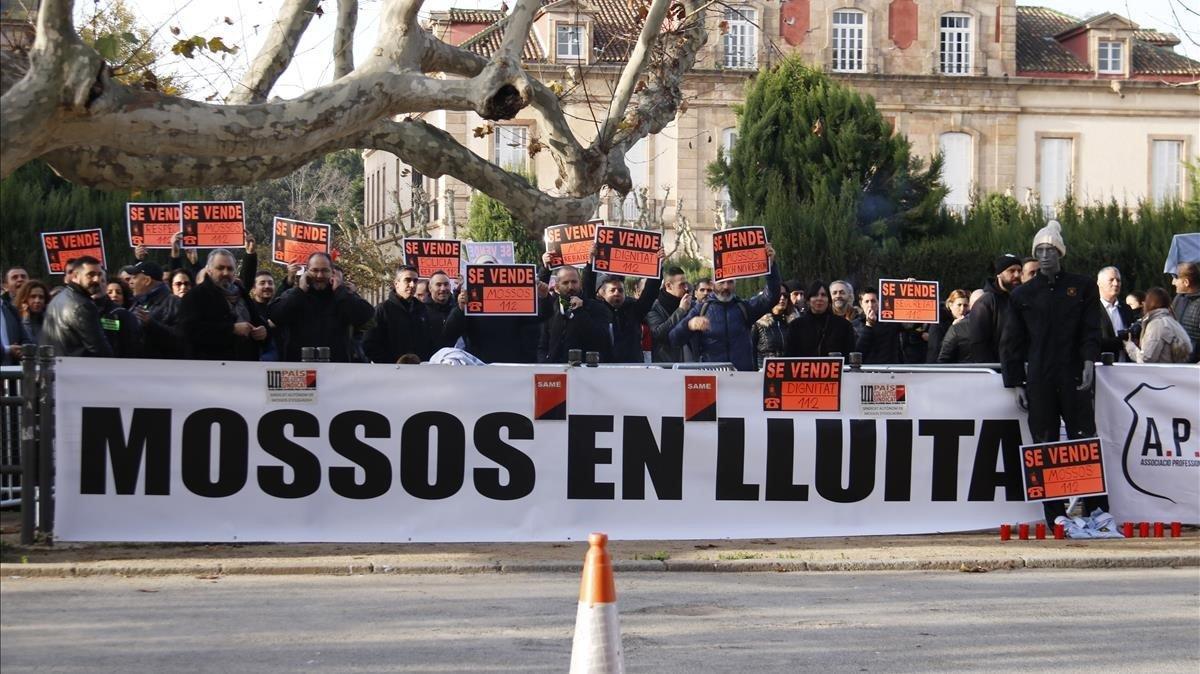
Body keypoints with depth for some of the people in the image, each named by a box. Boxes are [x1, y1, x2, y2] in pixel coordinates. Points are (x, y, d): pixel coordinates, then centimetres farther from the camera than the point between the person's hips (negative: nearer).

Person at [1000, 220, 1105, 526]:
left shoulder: (1082, 287, 8)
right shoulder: (1023, 294, 10)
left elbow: (1091, 329, 4)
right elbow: (1012, 342, 11)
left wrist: (1088, 362, -12)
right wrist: (1016, 383, 5)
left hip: (1074, 380, -1)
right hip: (1038, 383, 1)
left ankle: (1097, 511, 0)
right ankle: (1054, 517, 6)